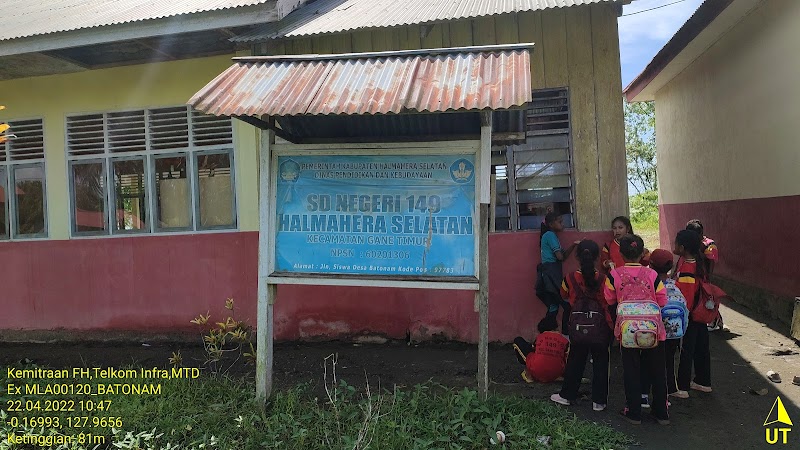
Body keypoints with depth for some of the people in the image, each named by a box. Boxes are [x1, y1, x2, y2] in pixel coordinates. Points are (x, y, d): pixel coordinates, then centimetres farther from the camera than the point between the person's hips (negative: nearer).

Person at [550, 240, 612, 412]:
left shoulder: (570, 279, -6)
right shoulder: (604, 279, -10)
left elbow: (564, 295, 11)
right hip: (601, 328, -1)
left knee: (575, 361, 16)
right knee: (600, 363, 12)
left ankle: (567, 395, 25)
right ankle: (599, 401, 16)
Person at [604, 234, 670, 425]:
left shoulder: (614, 275, -10)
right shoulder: (651, 274, -9)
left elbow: (609, 299, 3)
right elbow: (662, 301, -1)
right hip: (653, 330, 1)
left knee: (631, 371, 11)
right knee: (657, 370, 15)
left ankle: (633, 413, 17)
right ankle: (662, 412, 25)